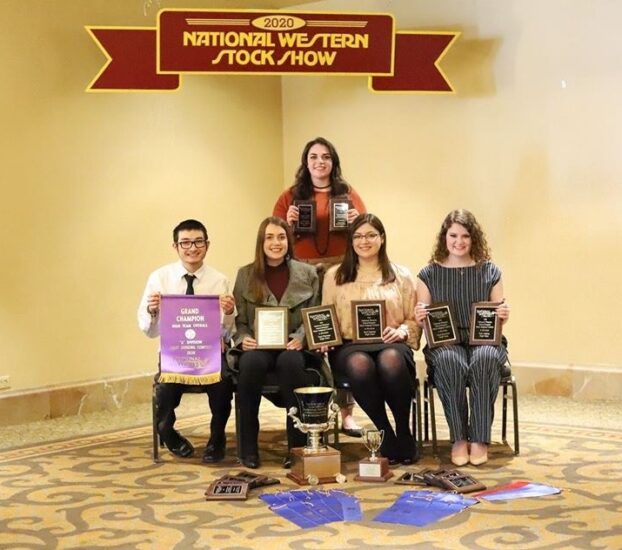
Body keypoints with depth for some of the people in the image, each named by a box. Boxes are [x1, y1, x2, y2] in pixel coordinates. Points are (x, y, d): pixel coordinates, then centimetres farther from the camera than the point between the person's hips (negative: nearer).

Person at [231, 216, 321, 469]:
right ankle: (248, 446, -22)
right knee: (251, 363, -36)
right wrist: (243, 339, -11)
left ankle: (298, 445, -26)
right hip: (258, 346, 1)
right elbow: (239, 320, 9)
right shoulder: (245, 275, 11)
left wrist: (302, 338, -12)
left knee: (289, 362, -37)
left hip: (292, 347, 0)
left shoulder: (307, 273, 10)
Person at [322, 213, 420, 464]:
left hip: (391, 345, 0)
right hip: (349, 345, 0)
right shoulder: (335, 275, 17)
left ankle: (404, 432, -19)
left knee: (391, 360, -39)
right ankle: (386, 435, -21)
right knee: (360, 365, -39)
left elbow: (414, 320, 12)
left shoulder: (401, 275, 16)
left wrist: (402, 331, -9)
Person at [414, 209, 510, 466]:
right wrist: (420, 318, -14)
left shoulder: (490, 272, 10)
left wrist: (503, 316, -13)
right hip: (444, 342, 0)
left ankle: (480, 439, -24)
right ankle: (459, 438, -22)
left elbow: (497, 321, 10)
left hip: (483, 340, 1)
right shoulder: (429, 274, 9)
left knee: (485, 360, -35)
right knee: (450, 362, -36)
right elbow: (421, 323, 10)